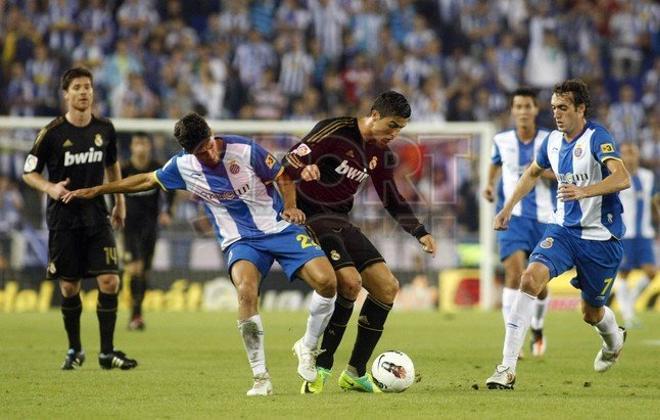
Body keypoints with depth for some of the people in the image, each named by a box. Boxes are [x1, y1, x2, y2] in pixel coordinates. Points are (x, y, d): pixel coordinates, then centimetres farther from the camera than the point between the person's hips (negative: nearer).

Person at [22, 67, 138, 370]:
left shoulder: (105, 129, 3)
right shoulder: (52, 133, -8)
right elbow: (29, 172, -1)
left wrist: (120, 201, 20)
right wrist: (50, 188, -19)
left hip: (96, 215, 2)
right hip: (63, 218, -2)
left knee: (109, 281, -10)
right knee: (69, 287, 2)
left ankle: (107, 352, -1)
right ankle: (75, 350, 20)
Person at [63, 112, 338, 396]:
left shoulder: (245, 150, -11)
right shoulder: (183, 166, -4)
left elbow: (282, 177, 5)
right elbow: (147, 180, 14)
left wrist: (290, 206, -13)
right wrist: (96, 191, 18)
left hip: (280, 228, 0)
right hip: (240, 242, 0)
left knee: (326, 281, -21)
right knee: (246, 289, -33)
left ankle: (308, 347, 8)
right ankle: (260, 378, -24)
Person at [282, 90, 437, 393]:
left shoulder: (381, 154, 8)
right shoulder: (335, 132, -15)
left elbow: (392, 201, 19)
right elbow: (289, 161, -20)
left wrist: (420, 233, 9)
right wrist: (304, 169, -43)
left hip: (340, 221, 8)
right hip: (311, 218, -8)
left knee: (387, 286, 0)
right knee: (350, 282, -27)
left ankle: (355, 373, 8)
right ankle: (321, 369, -15)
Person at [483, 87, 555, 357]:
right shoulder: (501, 141, 4)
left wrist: (544, 172, -20)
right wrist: (490, 184, 11)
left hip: (543, 218, 1)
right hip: (512, 216, 0)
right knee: (514, 274, -20)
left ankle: (537, 329, 35)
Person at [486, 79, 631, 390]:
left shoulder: (597, 138, -18)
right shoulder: (553, 140, 3)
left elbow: (622, 178, -34)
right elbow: (533, 172, 25)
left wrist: (584, 191, -48)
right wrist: (508, 208, 19)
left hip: (601, 238, -5)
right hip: (564, 228, 5)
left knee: (592, 313, 9)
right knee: (531, 277, -22)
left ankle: (614, 341, 50)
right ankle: (507, 368, -25)